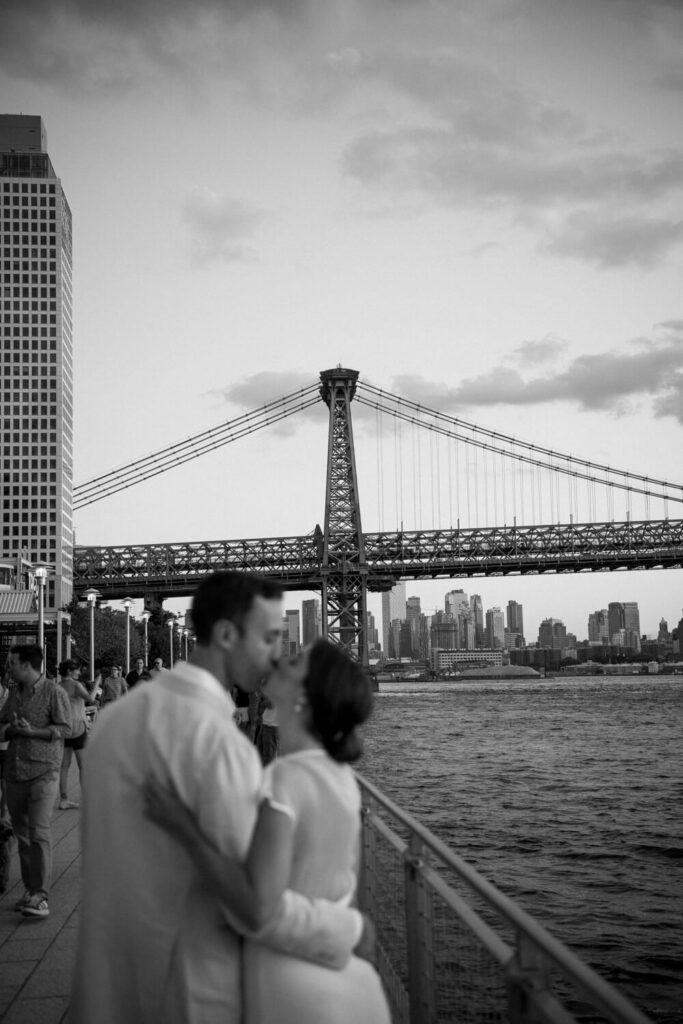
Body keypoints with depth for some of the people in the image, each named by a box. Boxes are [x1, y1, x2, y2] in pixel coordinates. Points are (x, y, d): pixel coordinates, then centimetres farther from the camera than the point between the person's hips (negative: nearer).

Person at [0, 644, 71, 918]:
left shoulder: (53, 692, -7)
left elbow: (65, 729, -9)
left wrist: (31, 731, -19)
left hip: (43, 772, -7)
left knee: (38, 832, -13)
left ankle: (40, 896, -13)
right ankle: (30, 889, 19)